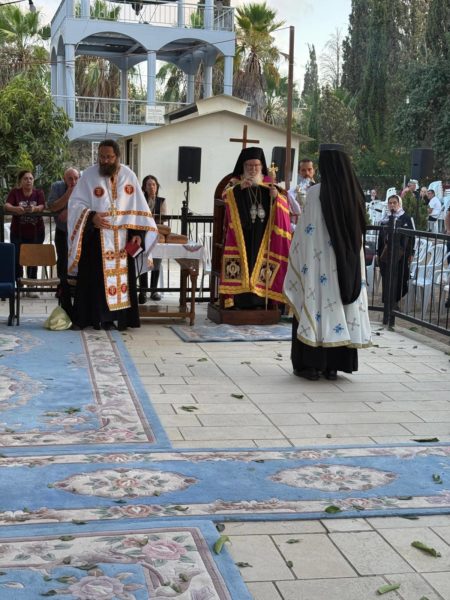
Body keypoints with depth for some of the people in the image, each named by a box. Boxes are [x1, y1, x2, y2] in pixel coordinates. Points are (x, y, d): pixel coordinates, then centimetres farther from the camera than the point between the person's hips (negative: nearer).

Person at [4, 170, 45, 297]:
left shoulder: (39, 193, 3)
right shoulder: (15, 192, 1)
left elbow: (41, 206, -13)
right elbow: (7, 205, -13)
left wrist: (34, 208, -37)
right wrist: (15, 208, -36)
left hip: (36, 232, 1)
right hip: (18, 233, -1)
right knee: (17, 259, -5)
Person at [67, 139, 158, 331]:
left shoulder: (128, 175, 4)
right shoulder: (89, 175, -4)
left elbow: (138, 207, 6)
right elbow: (75, 202, -4)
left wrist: (138, 233, -4)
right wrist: (91, 216, -21)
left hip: (122, 239, 3)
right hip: (96, 237, -3)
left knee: (121, 275, 4)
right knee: (93, 277, -1)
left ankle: (120, 317, 10)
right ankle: (83, 317, 4)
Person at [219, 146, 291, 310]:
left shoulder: (269, 184, 14)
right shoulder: (236, 182, 9)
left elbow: (283, 204, 7)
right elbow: (226, 195, -9)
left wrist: (276, 196, -14)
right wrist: (240, 187, -26)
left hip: (263, 235, 2)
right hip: (241, 233, -2)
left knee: (261, 264, -4)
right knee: (241, 262, -11)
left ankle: (259, 300, -2)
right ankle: (238, 301, -11)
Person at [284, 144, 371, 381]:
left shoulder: (316, 193, -12)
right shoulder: (354, 194, 3)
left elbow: (305, 232, -11)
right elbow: (358, 232, 9)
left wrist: (297, 262, -2)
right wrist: (351, 259, 16)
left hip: (319, 262, -5)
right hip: (348, 264, 5)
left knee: (317, 303, 2)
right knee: (342, 307, 9)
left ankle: (310, 363, 4)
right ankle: (333, 365, 14)